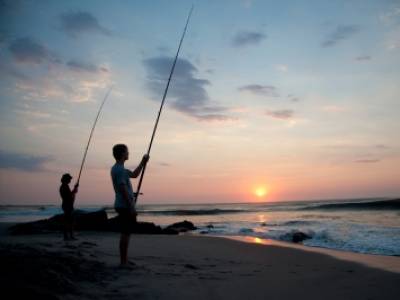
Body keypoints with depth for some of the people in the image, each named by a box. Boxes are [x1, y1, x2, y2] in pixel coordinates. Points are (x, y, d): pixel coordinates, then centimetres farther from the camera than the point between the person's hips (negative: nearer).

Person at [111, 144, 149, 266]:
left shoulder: (119, 168, 16)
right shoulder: (120, 170, -15)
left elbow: (134, 174, 28)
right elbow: (123, 189, -21)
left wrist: (143, 162, 19)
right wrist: (131, 207, -20)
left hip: (123, 205, 10)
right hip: (125, 206, -10)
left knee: (125, 233, 14)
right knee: (125, 233, -5)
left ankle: (124, 261, 20)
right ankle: (124, 262, 1)